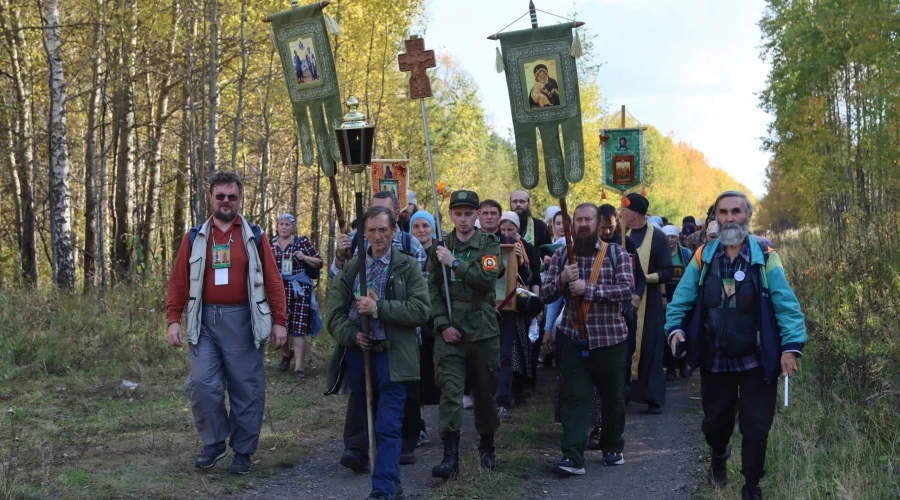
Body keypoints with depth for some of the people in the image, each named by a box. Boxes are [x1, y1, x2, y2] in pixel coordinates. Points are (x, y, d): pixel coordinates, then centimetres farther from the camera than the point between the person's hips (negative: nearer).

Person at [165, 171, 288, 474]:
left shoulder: (254, 237, 5)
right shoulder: (195, 237, 8)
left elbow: (273, 282, 2)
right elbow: (179, 281, 6)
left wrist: (279, 321, -4)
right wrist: (173, 319, -4)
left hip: (243, 321, -1)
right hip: (205, 321, 1)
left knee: (246, 389, 2)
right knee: (202, 384, -6)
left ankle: (243, 452, 16)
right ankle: (214, 443, 14)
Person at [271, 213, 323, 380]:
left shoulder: (303, 242, 0)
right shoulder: (270, 244, 8)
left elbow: (319, 262, 2)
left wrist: (304, 257, -14)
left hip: (299, 290, -3)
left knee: (298, 329, -4)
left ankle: (299, 367, -1)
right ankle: (287, 354, 36)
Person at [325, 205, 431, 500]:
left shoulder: (407, 266, 3)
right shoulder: (351, 267, 14)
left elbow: (421, 310, -9)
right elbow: (334, 312, 8)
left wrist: (378, 308, -16)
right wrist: (351, 334, -11)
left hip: (392, 357, -4)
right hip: (358, 354, 5)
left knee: (388, 427, -10)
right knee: (370, 424, 11)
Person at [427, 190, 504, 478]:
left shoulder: (489, 245, 2)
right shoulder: (440, 247, 8)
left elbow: (488, 279, -14)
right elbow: (433, 290, 3)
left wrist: (454, 263, -16)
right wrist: (443, 324, -8)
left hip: (483, 330, 0)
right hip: (449, 331, 0)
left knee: (485, 390, 11)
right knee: (450, 391, -10)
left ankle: (487, 446, 30)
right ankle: (450, 456, -11)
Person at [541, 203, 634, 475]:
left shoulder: (616, 253, -3)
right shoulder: (561, 255, 4)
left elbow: (627, 289, -16)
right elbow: (545, 295, 1)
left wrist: (588, 288, -23)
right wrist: (562, 279, -19)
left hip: (609, 337, -1)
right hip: (573, 338, 1)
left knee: (612, 397, 11)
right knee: (574, 396, -6)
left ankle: (613, 447, 30)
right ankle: (572, 456, -9)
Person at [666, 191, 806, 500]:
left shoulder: (765, 257, -7)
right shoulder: (703, 257, -1)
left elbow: (786, 305, -12)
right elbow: (682, 300, 1)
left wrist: (792, 345, -21)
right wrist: (676, 328, -17)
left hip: (756, 361, -2)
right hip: (714, 360, 2)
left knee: (756, 428, 1)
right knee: (715, 421, 18)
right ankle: (719, 458, 51)